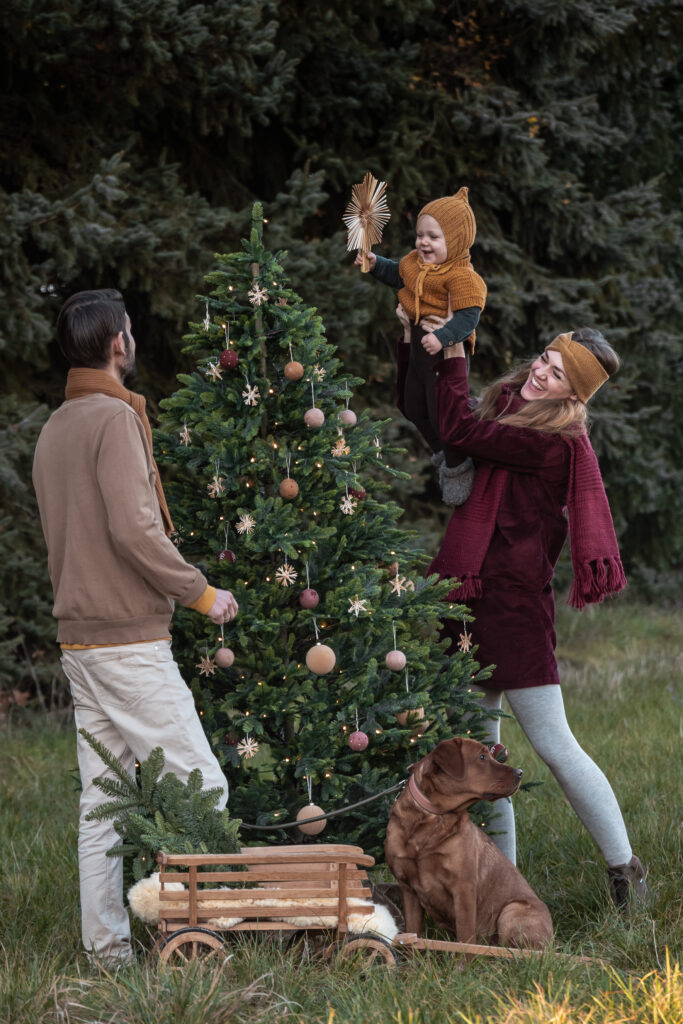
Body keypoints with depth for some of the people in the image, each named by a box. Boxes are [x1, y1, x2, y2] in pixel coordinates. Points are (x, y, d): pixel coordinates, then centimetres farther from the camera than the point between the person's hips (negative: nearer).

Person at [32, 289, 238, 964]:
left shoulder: (54, 428, 16)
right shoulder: (114, 416, -12)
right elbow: (134, 530, -20)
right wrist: (201, 593, -10)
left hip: (77, 636, 9)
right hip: (130, 641, -9)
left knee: (102, 798, 9)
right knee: (199, 784, -7)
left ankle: (106, 941, 9)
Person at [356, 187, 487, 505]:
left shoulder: (462, 278, -25)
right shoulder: (416, 263, 2)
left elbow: (467, 317, -31)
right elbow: (397, 274, 22)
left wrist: (442, 337, -43)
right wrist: (375, 264, 6)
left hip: (447, 353, -9)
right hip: (419, 349, 9)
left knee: (442, 414, -2)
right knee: (414, 408, 22)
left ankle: (458, 468, 21)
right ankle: (441, 454, 44)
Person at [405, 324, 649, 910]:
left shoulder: (556, 444, -14)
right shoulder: (506, 408, 11)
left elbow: (459, 429, -19)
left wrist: (453, 352, -11)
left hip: (514, 603, -8)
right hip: (470, 598, 8)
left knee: (552, 742, -6)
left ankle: (625, 866, 5)